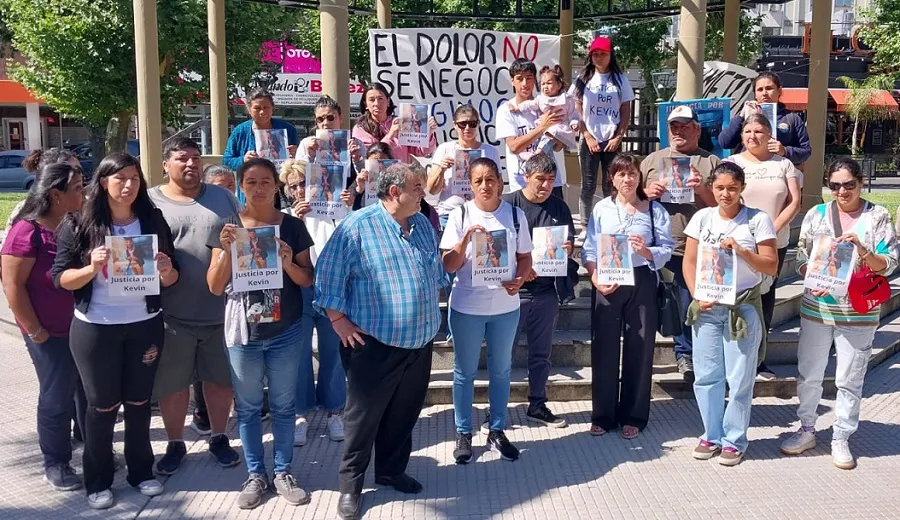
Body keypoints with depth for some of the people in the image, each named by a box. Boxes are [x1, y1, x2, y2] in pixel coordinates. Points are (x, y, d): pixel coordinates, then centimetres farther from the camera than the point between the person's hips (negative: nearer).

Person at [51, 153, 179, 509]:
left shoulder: (153, 220, -2)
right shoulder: (78, 225, -8)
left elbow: (172, 279, 3)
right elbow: (61, 278, -8)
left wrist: (166, 272, -20)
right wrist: (91, 268, -26)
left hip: (144, 326, 2)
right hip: (95, 329, -2)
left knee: (139, 401, 13)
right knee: (102, 405, 9)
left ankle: (142, 471, 29)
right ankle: (98, 481, 24)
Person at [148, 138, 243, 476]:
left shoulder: (223, 197, 6)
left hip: (221, 310, 2)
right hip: (172, 315, -1)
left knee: (220, 379, 13)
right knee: (172, 384, 11)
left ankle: (219, 438, 32)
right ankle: (175, 443, 30)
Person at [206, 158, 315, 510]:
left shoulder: (292, 227, 0)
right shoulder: (227, 227, 0)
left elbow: (308, 281, 3)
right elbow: (215, 287, -2)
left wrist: (288, 263, -17)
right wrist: (226, 250, -17)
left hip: (285, 332, 0)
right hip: (242, 332, 0)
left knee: (283, 405, 9)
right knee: (248, 407, 10)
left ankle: (283, 473, 23)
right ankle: (255, 475, 24)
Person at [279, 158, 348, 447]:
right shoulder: (285, 216, 4)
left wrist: (350, 212, -17)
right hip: (298, 292, 0)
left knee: (332, 353, 10)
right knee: (300, 355, 6)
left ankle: (334, 411, 23)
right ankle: (300, 414, 19)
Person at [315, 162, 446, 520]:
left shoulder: (422, 224, 9)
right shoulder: (358, 226, -13)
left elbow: (436, 271, 20)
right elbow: (327, 275, -13)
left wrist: (430, 312, 16)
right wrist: (338, 320, -13)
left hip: (420, 341, 7)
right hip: (374, 343, -6)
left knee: (404, 413, 17)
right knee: (364, 414, 4)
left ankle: (391, 471, 36)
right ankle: (350, 483, 19)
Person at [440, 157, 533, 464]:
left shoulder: (515, 215, 0)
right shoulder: (460, 215, -6)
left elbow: (525, 257, 6)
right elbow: (449, 265, -8)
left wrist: (519, 279, -14)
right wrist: (465, 239, -24)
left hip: (505, 306, 2)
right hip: (466, 306, -2)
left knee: (501, 370, 14)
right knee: (465, 371, 9)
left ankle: (497, 431, 29)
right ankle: (464, 434, 24)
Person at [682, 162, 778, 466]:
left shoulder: (758, 220, -2)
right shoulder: (702, 218, 5)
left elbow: (771, 266, -4)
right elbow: (689, 262, 6)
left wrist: (741, 250, -19)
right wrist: (697, 296, -8)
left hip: (743, 307, -2)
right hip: (706, 307, 3)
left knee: (739, 378, 2)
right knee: (706, 375, 7)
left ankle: (734, 440, 16)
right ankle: (711, 435, 21)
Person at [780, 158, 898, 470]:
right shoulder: (817, 214, 2)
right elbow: (801, 259, 4)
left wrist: (862, 250, -24)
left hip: (859, 314, -2)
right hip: (816, 309, 2)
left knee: (850, 380, 6)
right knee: (809, 374, 11)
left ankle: (841, 439, 20)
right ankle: (807, 430, 28)